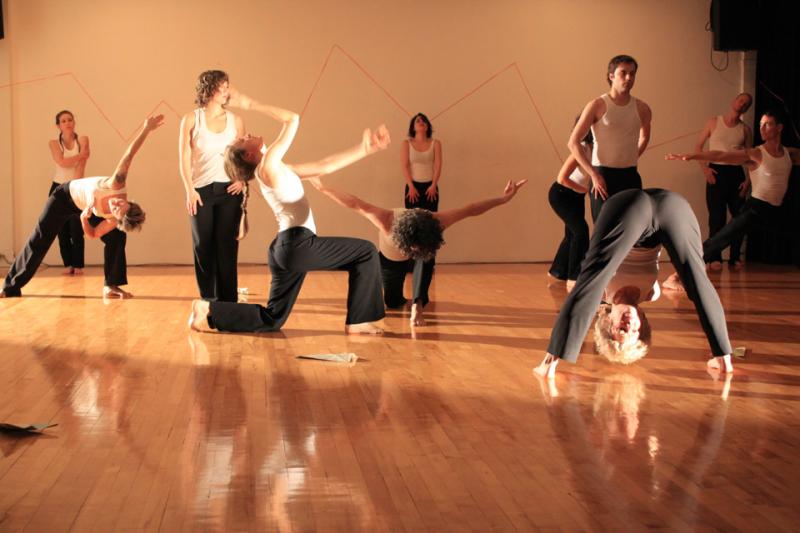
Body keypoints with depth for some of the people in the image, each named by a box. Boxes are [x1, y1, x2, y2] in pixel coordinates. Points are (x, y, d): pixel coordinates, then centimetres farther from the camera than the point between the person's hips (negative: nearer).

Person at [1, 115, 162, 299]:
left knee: (117, 237, -18)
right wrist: (146, 129, -45)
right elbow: (129, 155, -41)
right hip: (66, 195, -2)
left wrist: (84, 218, -35)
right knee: (39, 240, -1)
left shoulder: (114, 220, -33)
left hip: (85, 207, 2)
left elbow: (92, 234, -20)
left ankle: (110, 285, -7)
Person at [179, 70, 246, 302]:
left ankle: (227, 300, 6)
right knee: (203, 246, 3)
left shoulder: (235, 121, 7)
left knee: (227, 246, -1)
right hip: (201, 190, -1)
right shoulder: (192, 119, 1)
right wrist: (189, 190, -8)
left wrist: (243, 179, -4)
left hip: (229, 190, 1)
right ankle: (208, 299, 16)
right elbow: (184, 158, 0)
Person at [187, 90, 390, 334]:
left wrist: (364, 149, 15)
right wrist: (250, 104, -5)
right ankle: (357, 321, 1)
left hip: (286, 248, 9)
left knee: (270, 319, 14)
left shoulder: (279, 169, 20)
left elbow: (324, 166, 18)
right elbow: (293, 119, -10)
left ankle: (207, 311, 10)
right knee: (366, 252, 0)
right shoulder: (269, 164, -7)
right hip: (299, 244, -9)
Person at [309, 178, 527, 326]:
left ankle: (417, 305, -25)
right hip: (390, 258, -1)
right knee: (392, 303, 2)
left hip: (416, 261, 1)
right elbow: (356, 204, -36)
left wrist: (503, 199, -31)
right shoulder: (388, 222, -45)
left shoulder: (436, 222, -41)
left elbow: (470, 210, -33)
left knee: (425, 261, -33)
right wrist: (323, 188, -28)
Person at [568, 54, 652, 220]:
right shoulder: (598, 105, -7)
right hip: (603, 177, -4)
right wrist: (594, 175, -15)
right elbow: (573, 143, -9)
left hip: (630, 177, 4)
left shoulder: (642, 109, 5)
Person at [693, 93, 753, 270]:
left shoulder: (745, 130, 9)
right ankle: (715, 258, 2)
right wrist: (704, 168, -7)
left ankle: (735, 257, 11)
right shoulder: (714, 122, 4)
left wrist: (748, 179, -3)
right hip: (716, 171, -2)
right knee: (717, 217, -4)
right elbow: (698, 147, 5)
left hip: (736, 173, 2)